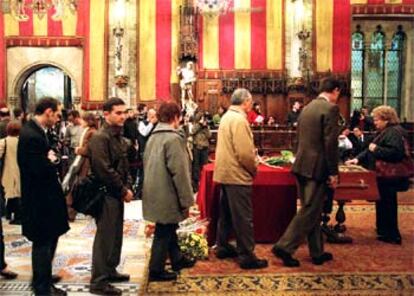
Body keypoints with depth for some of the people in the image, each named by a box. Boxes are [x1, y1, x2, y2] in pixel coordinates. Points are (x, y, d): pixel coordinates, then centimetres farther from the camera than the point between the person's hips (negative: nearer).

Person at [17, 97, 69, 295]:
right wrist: (54, 160, -10)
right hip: (40, 200, -10)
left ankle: (42, 278, 40)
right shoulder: (32, 136, -24)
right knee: (43, 243, 5)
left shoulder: (34, 131, 7)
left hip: (42, 198, 10)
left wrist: (51, 159, -7)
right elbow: (41, 170, -28)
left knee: (47, 240, 23)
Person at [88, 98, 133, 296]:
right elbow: (104, 170, -22)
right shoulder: (100, 138, -16)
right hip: (106, 194, -9)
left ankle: (110, 271, 30)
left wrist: (127, 187, 3)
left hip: (117, 194, 9)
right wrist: (123, 190, -14)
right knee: (105, 236, -4)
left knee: (116, 234, 16)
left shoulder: (119, 138, 14)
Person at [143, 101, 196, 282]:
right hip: (167, 196, -9)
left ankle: (177, 259, 36)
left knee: (168, 229, 21)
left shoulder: (153, 137, 9)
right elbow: (179, 173, -22)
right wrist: (186, 200, -15)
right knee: (164, 233, 3)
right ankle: (156, 270, 13)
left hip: (156, 193, 9)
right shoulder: (173, 138, -19)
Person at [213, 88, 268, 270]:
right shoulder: (239, 120, -18)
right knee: (243, 217, -4)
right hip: (237, 175, -10)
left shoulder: (227, 116, 12)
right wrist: (254, 169, -8)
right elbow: (244, 153, -24)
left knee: (226, 213, 18)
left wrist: (250, 166, 15)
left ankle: (222, 247, 27)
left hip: (225, 172, 10)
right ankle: (247, 256, 1)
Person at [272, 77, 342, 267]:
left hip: (302, 166, 9)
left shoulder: (307, 108, 14)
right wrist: (333, 172, -13)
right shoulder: (331, 108, -12)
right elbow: (330, 143, -17)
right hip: (317, 168, -9)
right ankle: (284, 247, -1)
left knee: (312, 211, 14)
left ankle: (317, 253, 23)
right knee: (309, 212, -1)